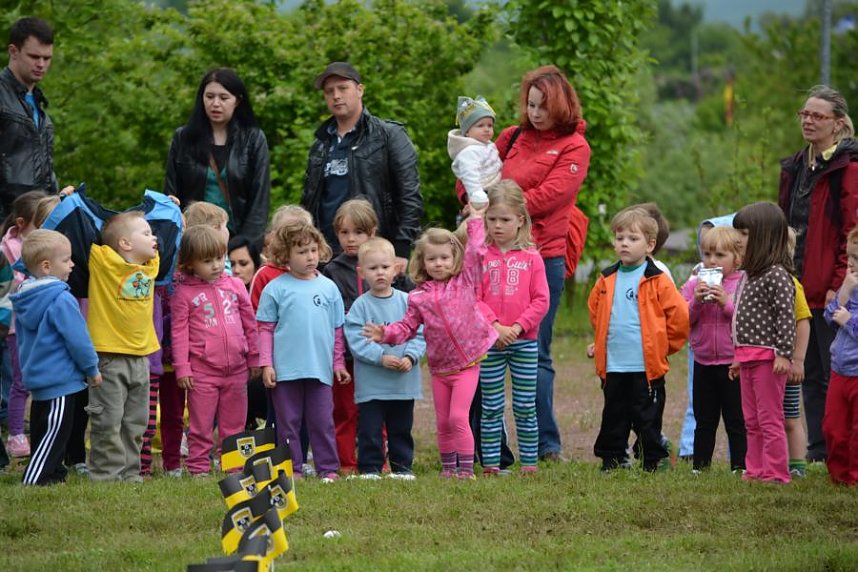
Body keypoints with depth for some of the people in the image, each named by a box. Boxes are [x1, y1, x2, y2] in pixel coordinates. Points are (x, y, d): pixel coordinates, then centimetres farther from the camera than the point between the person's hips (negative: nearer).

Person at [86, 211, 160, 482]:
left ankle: (130, 472, 21)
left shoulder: (151, 266, 8)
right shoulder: (103, 261, -10)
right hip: (109, 356, -7)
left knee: (135, 423, 13)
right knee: (108, 421, -4)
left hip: (140, 356, 7)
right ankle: (106, 474, 2)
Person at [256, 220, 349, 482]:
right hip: (285, 369, -2)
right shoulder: (275, 289, -1)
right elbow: (265, 329, 0)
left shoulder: (328, 288, 7)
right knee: (288, 422, 5)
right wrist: (266, 364, -6)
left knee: (322, 421, 5)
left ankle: (328, 467, 10)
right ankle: (292, 469, 12)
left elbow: (337, 330, 12)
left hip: (320, 369, 2)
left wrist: (339, 363, 10)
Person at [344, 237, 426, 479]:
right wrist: (382, 358, -20)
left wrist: (410, 357, -15)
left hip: (404, 381, 3)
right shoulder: (360, 306, -5)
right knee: (370, 429, 0)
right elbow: (356, 341, -11)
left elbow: (419, 334, 1)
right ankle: (370, 467, 9)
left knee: (402, 428, 12)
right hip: (370, 383, -3)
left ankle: (402, 466, 22)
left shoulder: (407, 301, 3)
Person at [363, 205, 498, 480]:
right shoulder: (419, 297, 4)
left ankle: (466, 467, -9)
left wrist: (476, 220, -1)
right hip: (439, 368, 4)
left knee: (458, 416, -14)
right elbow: (407, 327, 6)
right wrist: (386, 334, -10)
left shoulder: (465, 282, -1)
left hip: (467, 364, -4)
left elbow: (476, 252, -6)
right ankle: (448, 466, 23)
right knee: (442, 422, 10)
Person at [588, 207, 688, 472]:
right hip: (612, 367, 4)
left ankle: (654, 462, 9)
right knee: (614, 418, 11)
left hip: (646, 367, -4)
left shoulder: (657, 281, -7)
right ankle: (611, 462, 19)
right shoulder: (607, 281, 7)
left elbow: (679, 316, -6)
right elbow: (595, 313, 23)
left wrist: (662, 346, 1)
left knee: (647, 420, 2)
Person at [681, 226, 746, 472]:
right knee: (704, 421, 13)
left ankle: (740, 465, 8)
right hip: (703, 363, 4)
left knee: (736, 420, 3)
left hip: (733, 362, -4)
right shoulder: (694, 284, 5)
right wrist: (696, 302, -16)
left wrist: (726, 303, -21)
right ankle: (700, 466, 19)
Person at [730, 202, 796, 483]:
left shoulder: (776, 274, -14)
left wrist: (784, 354, -23)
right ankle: (756, 470, 19)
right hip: (748, 357, 10)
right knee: (752, 420, 13)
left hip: (768, 357, -10)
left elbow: (786, 315, -19)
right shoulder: (749, 274, 16)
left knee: (770, 418, -5)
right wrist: (739, 358, 23)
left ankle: (776, 472, -1)